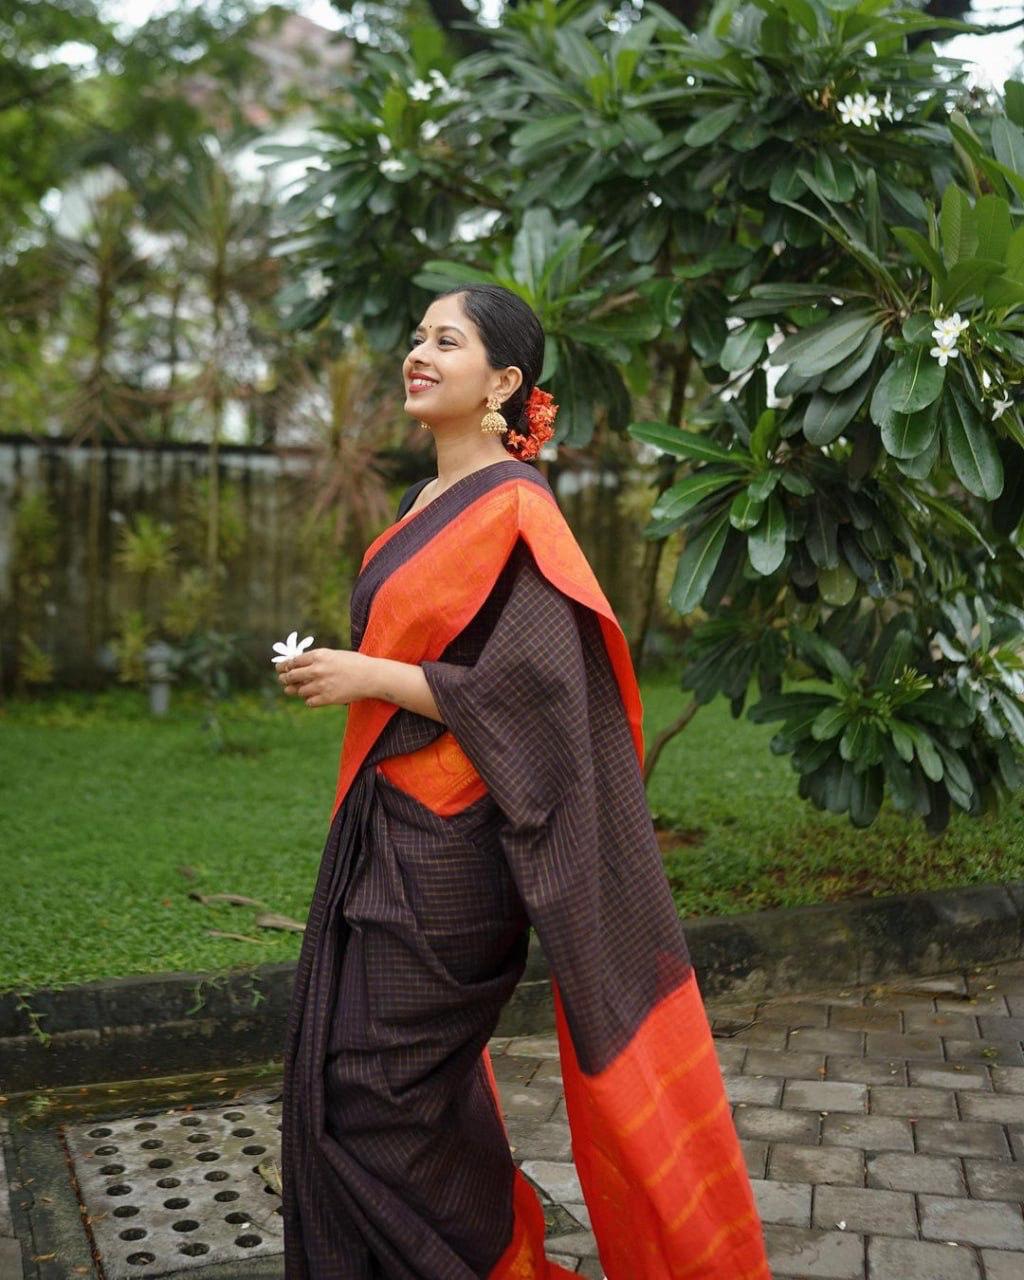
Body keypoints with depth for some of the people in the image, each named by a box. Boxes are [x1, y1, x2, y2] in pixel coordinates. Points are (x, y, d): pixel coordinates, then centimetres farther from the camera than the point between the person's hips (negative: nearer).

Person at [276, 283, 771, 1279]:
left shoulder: (513, 508, -13)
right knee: (335, 1069, 14)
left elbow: (531, 684, -21)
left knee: (374, 1081, -3)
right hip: (387, 824, 9)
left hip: (446, 839, -9)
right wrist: (346, 669, 11)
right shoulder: (432, 502, 14)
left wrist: (372, 677, -17)